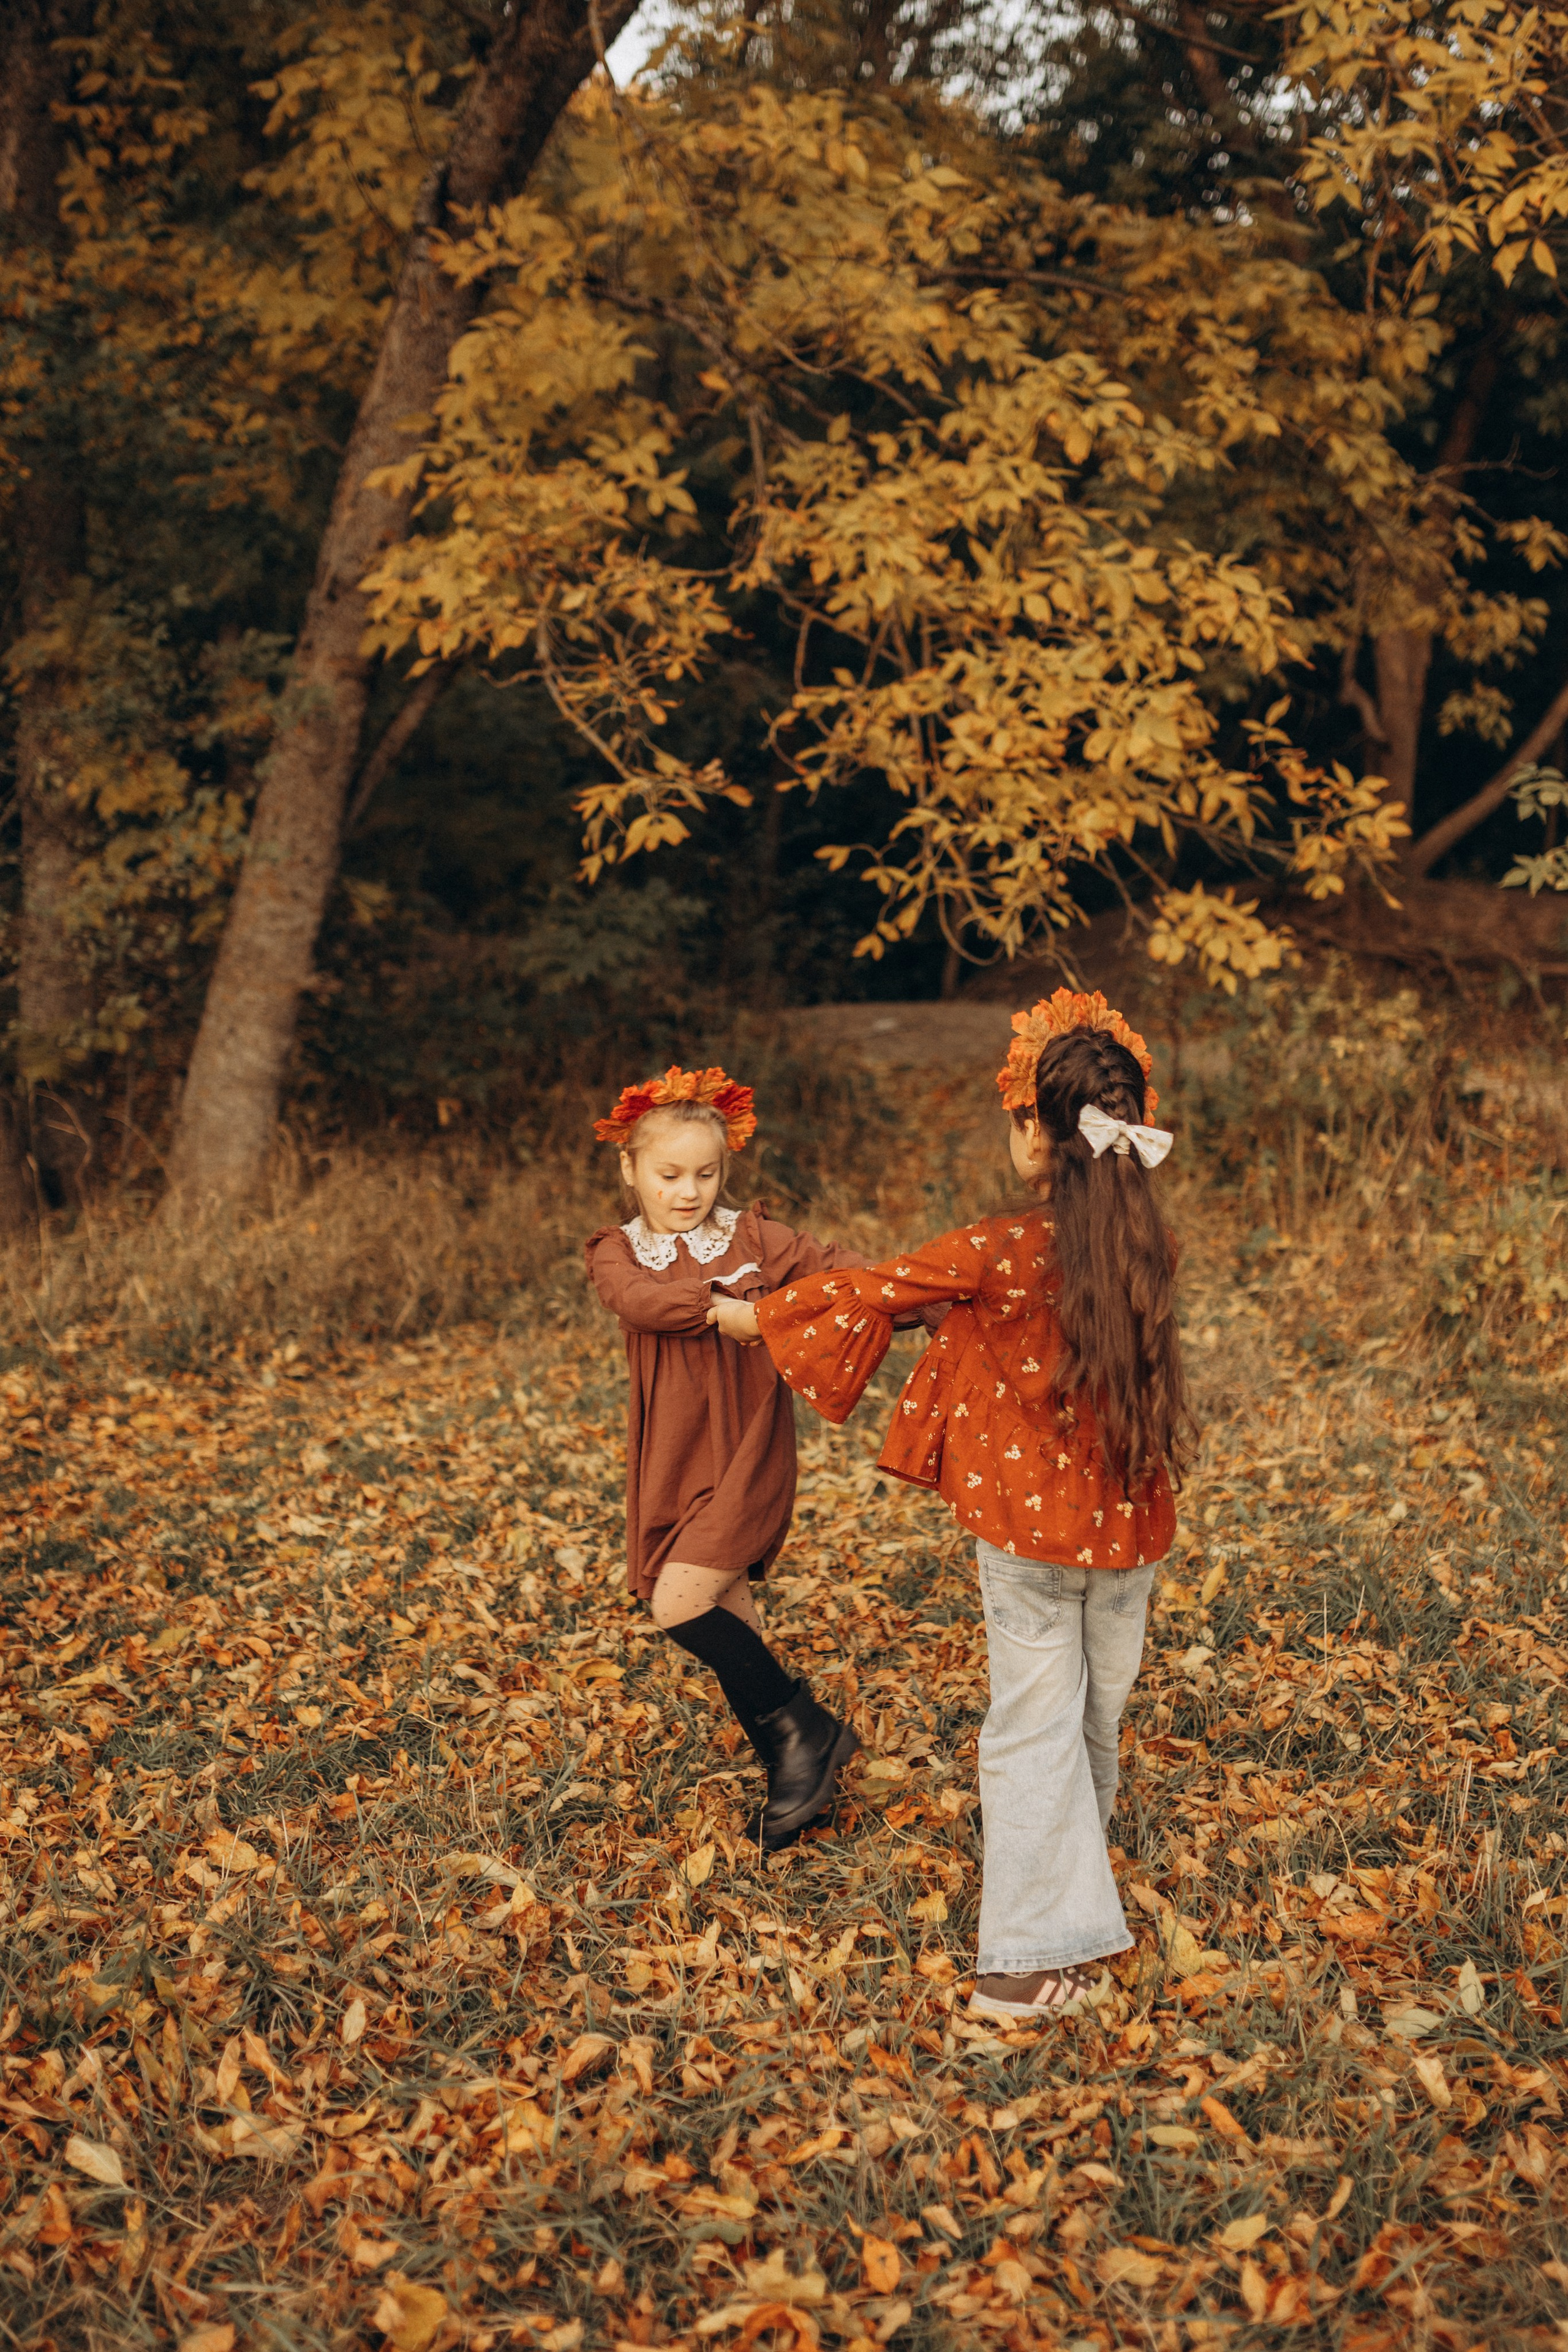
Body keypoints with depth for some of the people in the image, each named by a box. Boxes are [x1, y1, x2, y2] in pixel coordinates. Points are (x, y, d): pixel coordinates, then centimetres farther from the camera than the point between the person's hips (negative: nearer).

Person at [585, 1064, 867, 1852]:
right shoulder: (618, 1252, 2)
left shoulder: (752, 1237, -1)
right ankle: (794, 1769, 31)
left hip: (748, 1453, -4)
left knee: (679, 1605, -16)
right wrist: (729, 1309, -32)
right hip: (671, 1461, 4)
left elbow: (837, 1268, -12)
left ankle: (806, 1729, 0)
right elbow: (640, 1302, -19)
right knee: (728, 1621, 13)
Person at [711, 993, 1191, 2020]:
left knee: (1035, 1730, 3)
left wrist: (743, 1315, 10)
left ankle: (1041, 1954, 4)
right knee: (1096, 1721, 19)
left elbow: (867, 1293, -6)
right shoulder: (1150, 1250, -4)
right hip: (1131, 1521, 5)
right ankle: (1081, 1904, 36)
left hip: (1031, 1521, -5)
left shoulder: (998, 1254, -19)